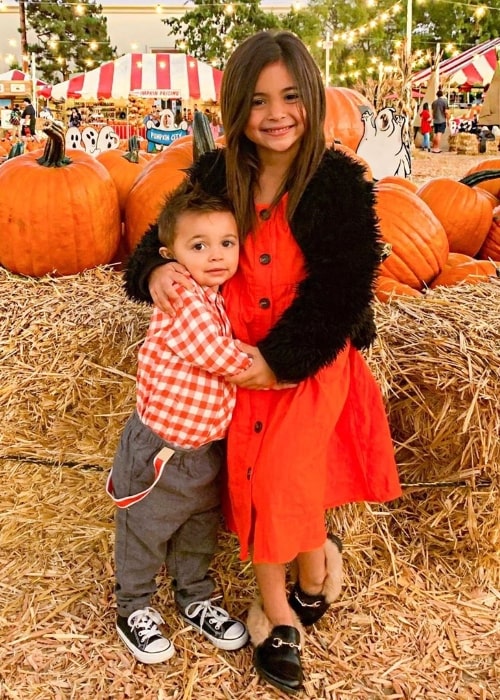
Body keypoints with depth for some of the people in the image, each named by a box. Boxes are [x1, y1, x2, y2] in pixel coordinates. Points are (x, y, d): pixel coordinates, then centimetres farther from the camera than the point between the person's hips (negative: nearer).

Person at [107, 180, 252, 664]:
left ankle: (196, 600, 46)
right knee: (144, 533, 15)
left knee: (199, 531, 24)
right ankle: (133, 611, 36)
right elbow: (224, 359, -25)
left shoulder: (215, 298, 1)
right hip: (160, 450, -8)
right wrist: (260, 365, -9)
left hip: (207, 447, 8)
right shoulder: (184, 300, -26)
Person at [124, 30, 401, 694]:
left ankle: (279, 606, 23)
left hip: (312, 360, -3)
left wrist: (282, 359, -19)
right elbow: (165, 237, 8)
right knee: (249, 471, -1)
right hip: (237, 358, 3)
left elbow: (345, 290, -14)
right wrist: (156, 271, -17)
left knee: (283, 471, -10)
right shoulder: (215, 177, -1)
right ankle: (280, 608, 21)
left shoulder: (341, 182, -11)